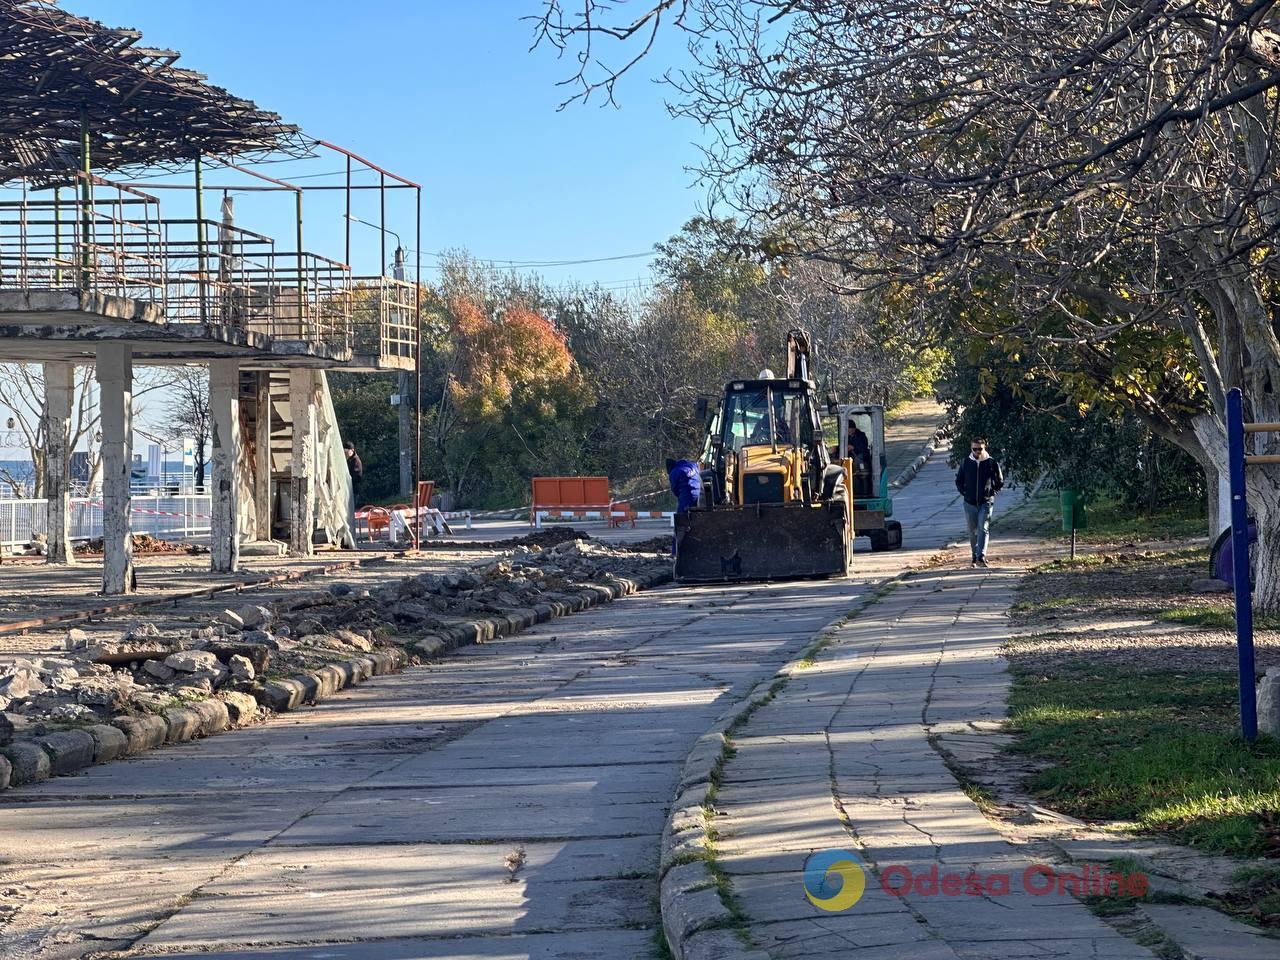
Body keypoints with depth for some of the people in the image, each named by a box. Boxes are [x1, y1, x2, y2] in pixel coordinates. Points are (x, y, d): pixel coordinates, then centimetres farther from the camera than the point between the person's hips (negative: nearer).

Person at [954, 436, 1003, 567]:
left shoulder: (991, 462, -3)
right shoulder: (966, 463, 1)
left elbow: (1000, 482, 7)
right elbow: (958, 481, 14)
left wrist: (992, 493, -2)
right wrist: (964, 492, 3)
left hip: (986, 502, -3)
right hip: (970, 503, 3)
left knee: (983, 529, -14)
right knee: (973, 532, 9)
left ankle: (981, 557, -22)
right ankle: (975, 558, 20)